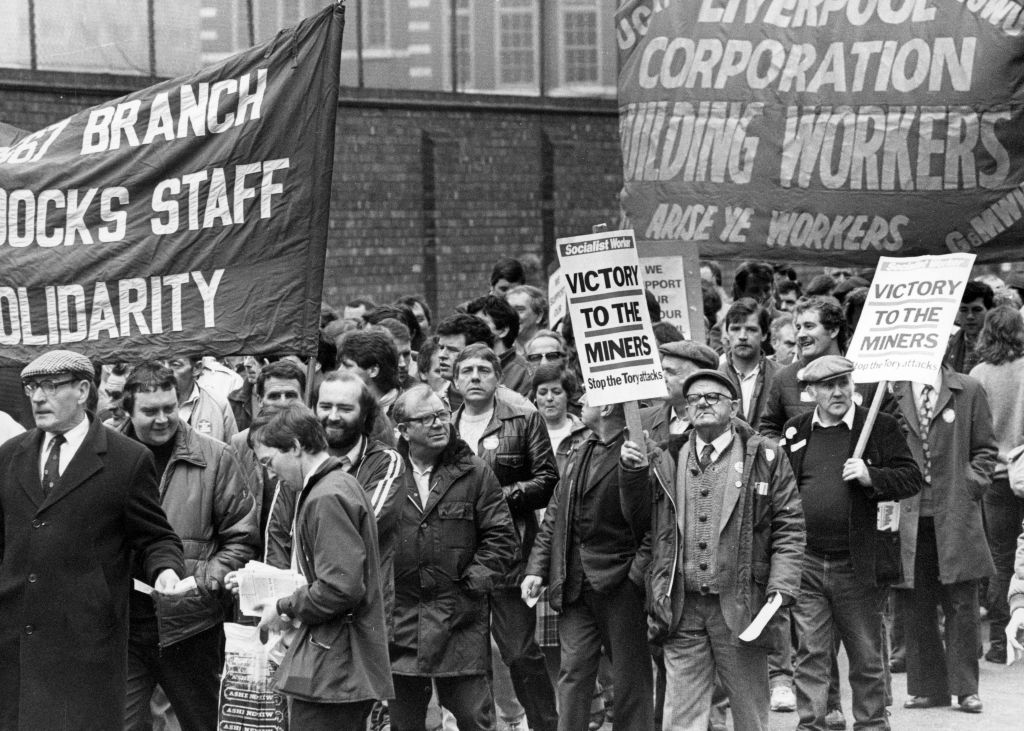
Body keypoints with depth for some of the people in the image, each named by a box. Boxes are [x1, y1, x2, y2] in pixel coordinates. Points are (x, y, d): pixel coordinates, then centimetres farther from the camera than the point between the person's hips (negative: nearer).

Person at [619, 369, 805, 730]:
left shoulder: (764, 457, 3)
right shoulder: (667, 460, 11)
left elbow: (789, 527, 1)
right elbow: (636, 511, 14)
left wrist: (781, 588, -10)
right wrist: (631, 470, -4)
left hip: (740, 607, -2)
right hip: (681, 610, 2)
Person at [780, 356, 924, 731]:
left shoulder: (881, 427, 0)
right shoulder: (795, 431, 9)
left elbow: (912, 478, -4)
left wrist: (871, 477, -20)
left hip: (859, 565, -2)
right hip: (807, 563, 2)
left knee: (866, 655, 8)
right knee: (810, 653, 2)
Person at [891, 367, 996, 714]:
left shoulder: (968, 391, 4)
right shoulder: (891, 393, 4)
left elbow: (985, 449, 10)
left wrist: (971, 484, -3)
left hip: (955, 516, -1)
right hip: (908, 518, 1)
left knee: (962, 605, 0)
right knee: (915, 608, 4)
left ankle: (965, 688, 8)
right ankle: (927, 687, 13)